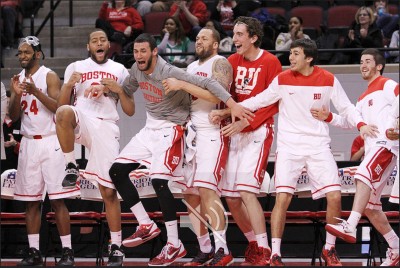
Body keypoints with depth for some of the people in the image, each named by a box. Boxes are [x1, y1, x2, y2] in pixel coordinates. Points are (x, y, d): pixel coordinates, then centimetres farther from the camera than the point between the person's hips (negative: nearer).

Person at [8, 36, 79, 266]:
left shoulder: (50, 76, -4)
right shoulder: (18, 79, 12)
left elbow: (59, 107, -15)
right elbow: (13, 117, 7)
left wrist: (36, 91, -24)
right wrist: (17, 95, -10)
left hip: (51, 143, -5)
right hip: (29, 144, 6)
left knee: (58, 200, -7)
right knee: (31, 201, 5)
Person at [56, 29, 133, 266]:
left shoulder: (120, 71, 17)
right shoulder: (75, 68, 16)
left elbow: (130, 111, 13)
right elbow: (61, 104, 12)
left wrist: (118, 90, -4)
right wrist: (69, 85, -7)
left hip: (106, 127, 0)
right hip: (82, 121, 0)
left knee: (109, 191, -2)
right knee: (64, 113, -39)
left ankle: (116, 247, 7)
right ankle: (71, 166, -23)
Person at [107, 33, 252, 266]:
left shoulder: (170, 73, -24)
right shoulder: (137, 70, -1)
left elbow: (207, 84, -28)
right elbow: (125, 91, 21)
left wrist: (233, 106, -36)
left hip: (170, 130, -8)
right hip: (149, 128, 8)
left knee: (159, 181, -20)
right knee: (117, 171, 4)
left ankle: (175, 245, -13)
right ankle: (146, 226, 12)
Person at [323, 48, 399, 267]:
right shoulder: (364, 98, 26)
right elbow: (349, 120, 20)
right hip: (372, 149, 9)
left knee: (364, 176, -33)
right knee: (369, 205, 6)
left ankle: (350, 226, -47)